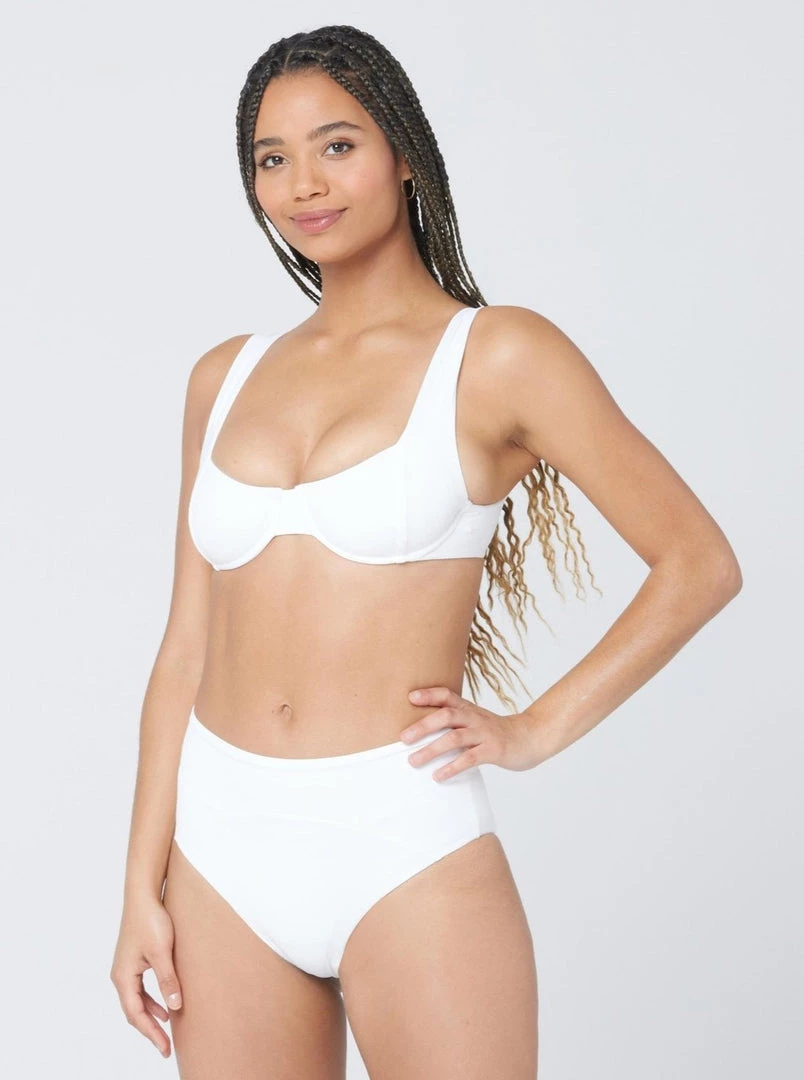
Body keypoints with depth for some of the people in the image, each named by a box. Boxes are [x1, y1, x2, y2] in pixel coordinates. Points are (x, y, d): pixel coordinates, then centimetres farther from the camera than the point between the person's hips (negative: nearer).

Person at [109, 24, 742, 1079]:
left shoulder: (498, 355, -2)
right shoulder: (226, 378, 10)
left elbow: (700, 562, -2)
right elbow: (188, 647, 10)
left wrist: (537, 728, -6)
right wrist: (144, 885, 5)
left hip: (402, 846, -4)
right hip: (222, 846, 4)